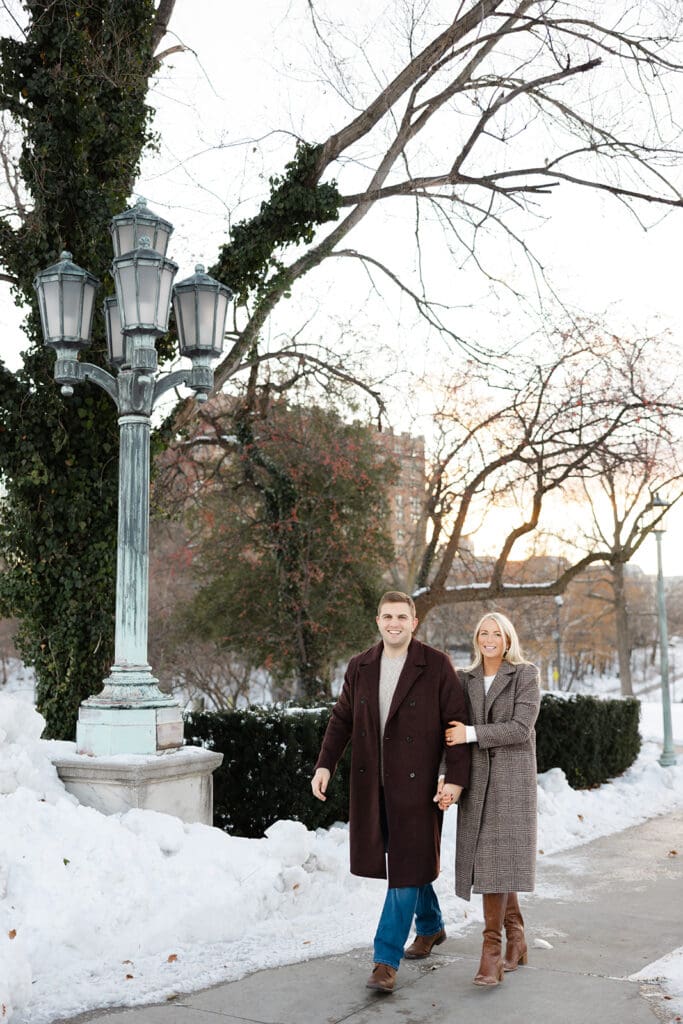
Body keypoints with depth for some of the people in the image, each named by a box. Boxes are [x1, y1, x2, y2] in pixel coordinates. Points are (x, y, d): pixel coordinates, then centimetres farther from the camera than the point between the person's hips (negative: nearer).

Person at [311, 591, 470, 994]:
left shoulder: (437, 666, -8)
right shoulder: (360, 667, 5)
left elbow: (457, 724, -9)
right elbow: (342, 719, 9)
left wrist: (455, 778, -15)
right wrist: (325, 764, -4)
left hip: (416, 785, -5)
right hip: (372, 784, 5)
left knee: (408, 865, -2)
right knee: (403, 859, 17)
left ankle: (387, 960, 5)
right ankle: (431, 926, 41)